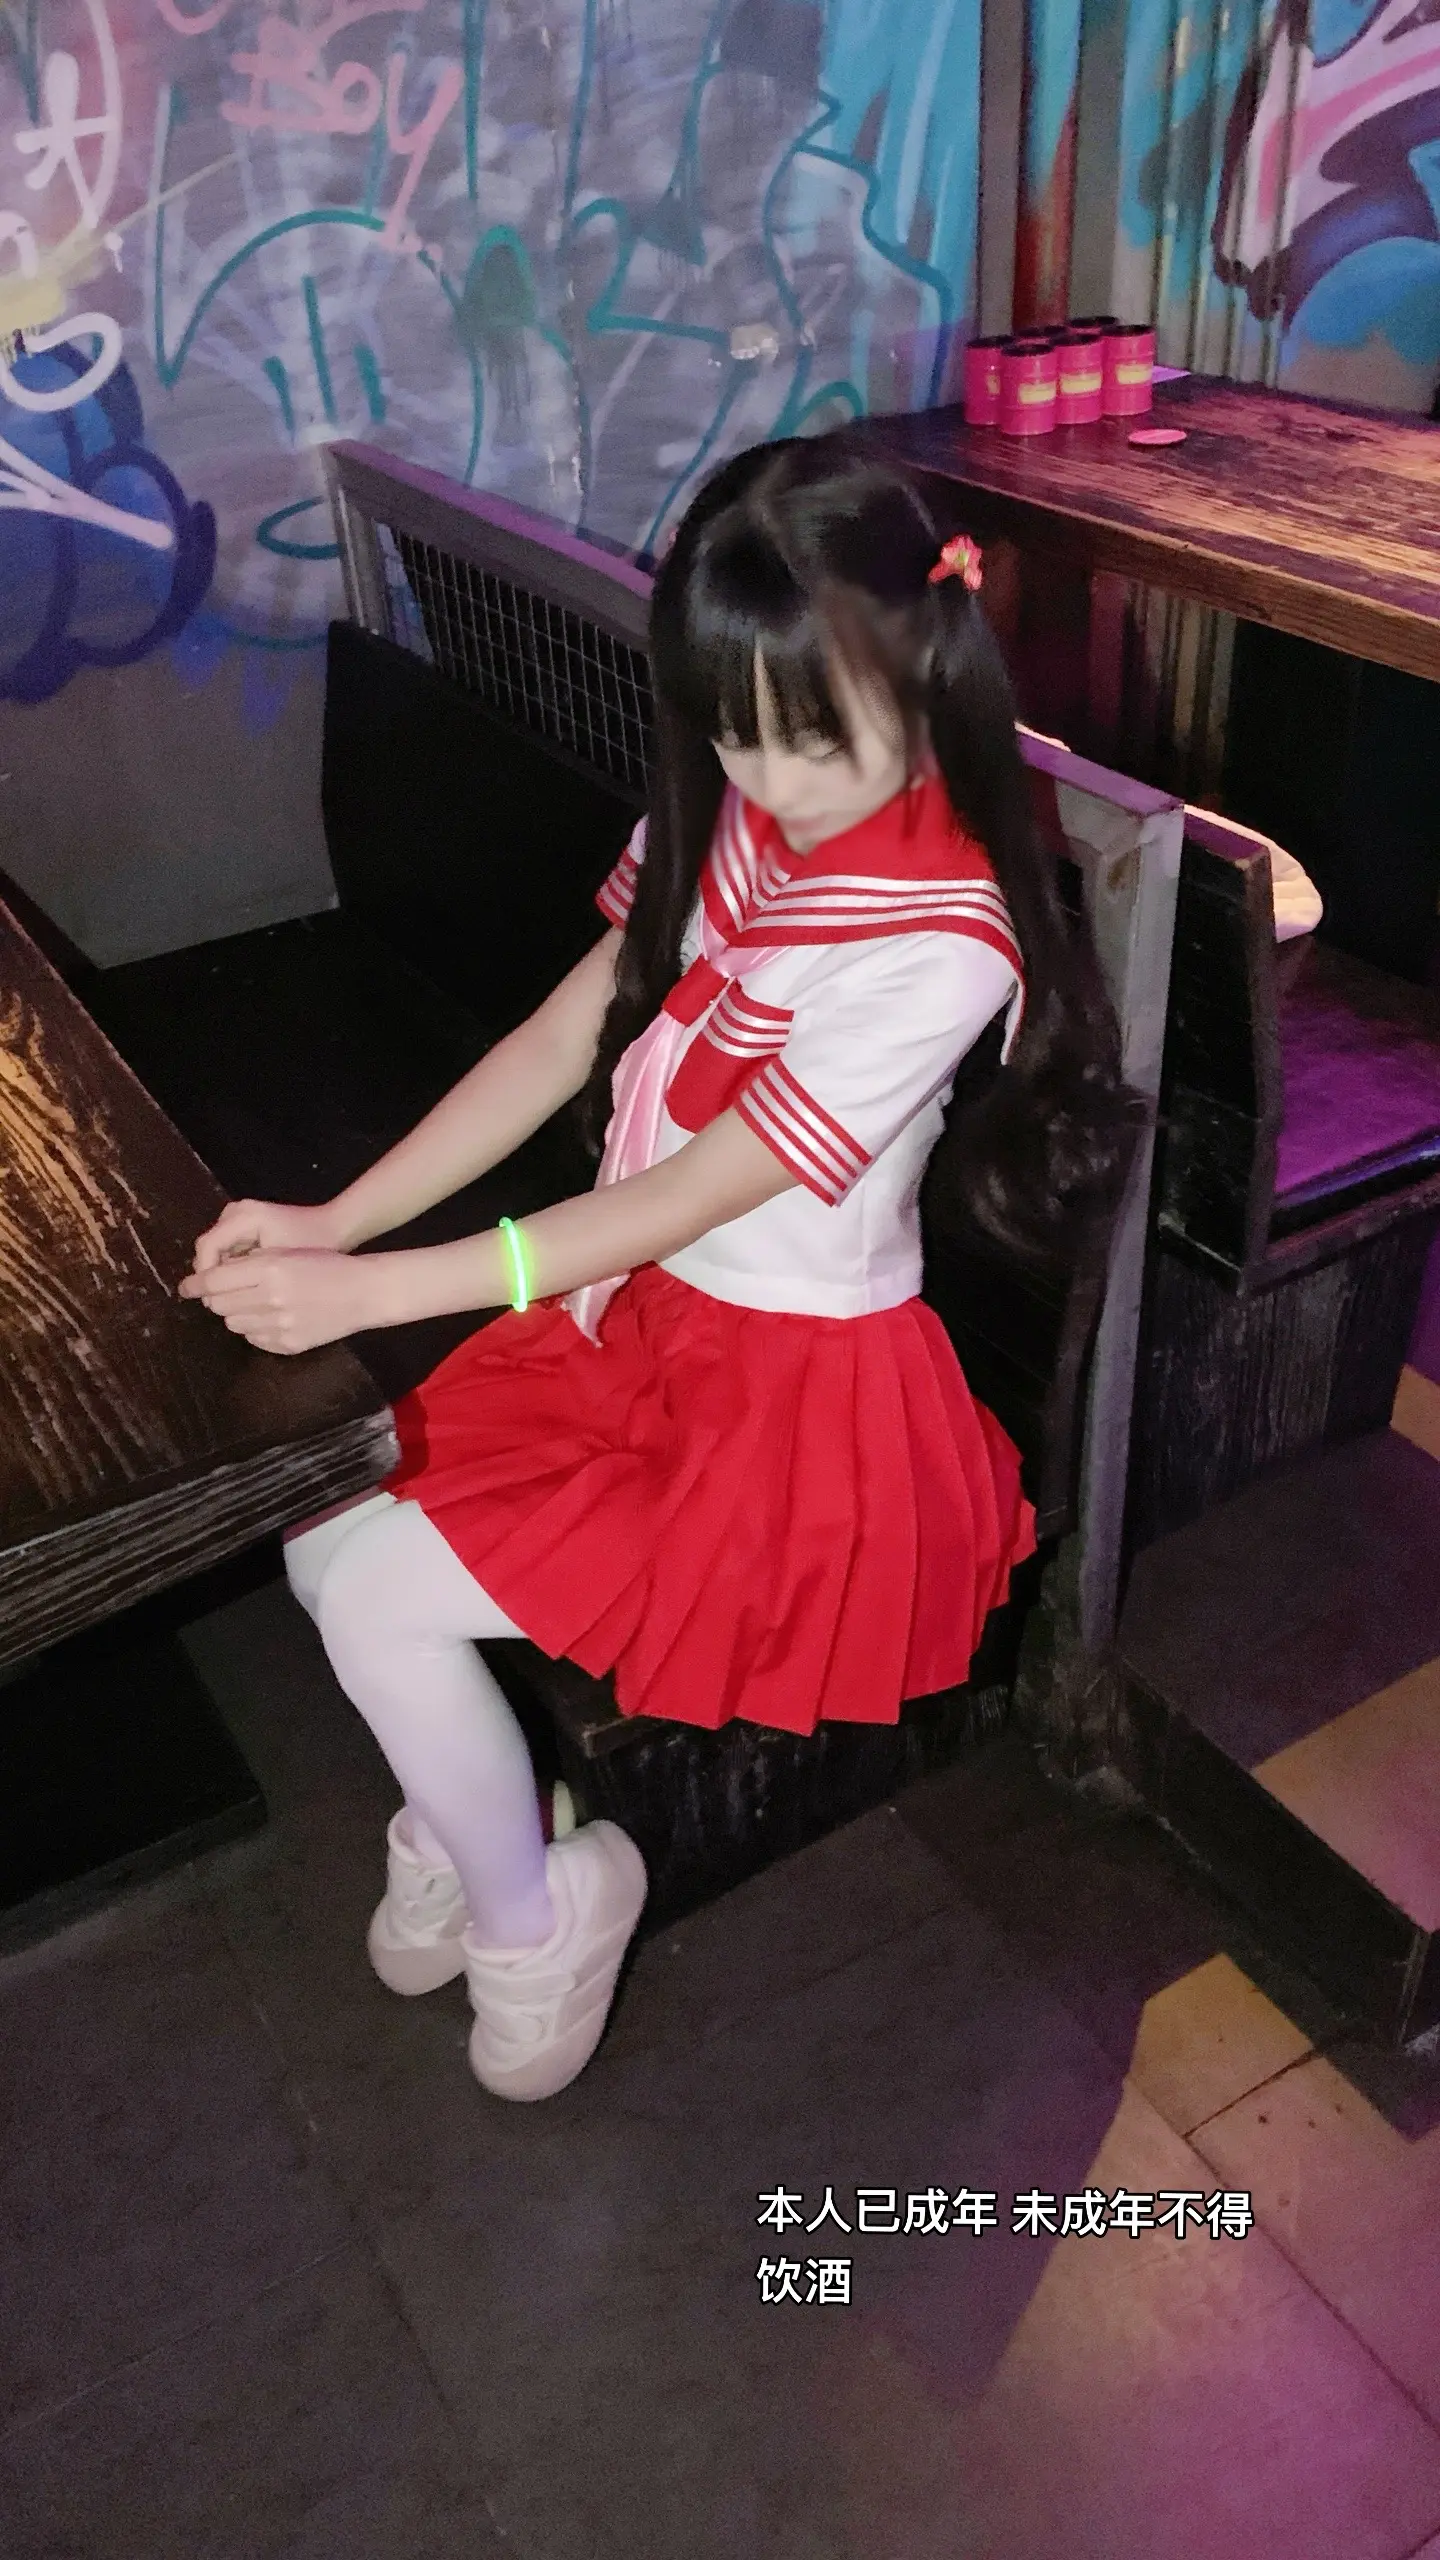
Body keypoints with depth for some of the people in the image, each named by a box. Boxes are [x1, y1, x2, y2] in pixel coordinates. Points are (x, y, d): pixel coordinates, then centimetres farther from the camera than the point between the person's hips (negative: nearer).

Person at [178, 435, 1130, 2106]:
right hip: (633, 1315, 7)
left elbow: (679, 1199, -24)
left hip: (800, 1398, -7)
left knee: (380, 1597, -12)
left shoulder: (936, 946, -25)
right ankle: (458, 1817, 27)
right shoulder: (726, 824, -1)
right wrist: (330, 1222, -10)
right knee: (323, 1537, 0)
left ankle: (531, 1919, 15)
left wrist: (362, 1292, -23)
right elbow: (561, 1040, 0)